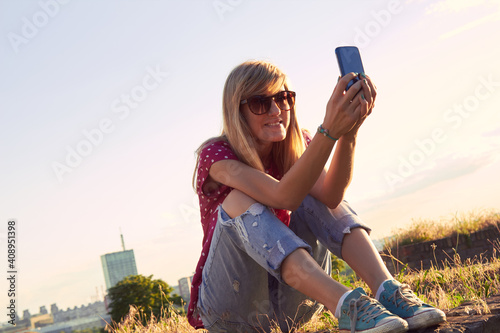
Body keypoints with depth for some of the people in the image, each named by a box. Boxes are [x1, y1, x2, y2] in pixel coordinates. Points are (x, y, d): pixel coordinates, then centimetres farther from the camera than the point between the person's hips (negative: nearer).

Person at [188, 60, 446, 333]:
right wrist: (329, 131, -42)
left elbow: (331, 196, -23)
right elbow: (283, 197, -33)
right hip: (233, 307, -3)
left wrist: (349, 132, -37)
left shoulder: (297, 147, 0)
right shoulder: (216, 155, -14)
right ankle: (346, 304, -45)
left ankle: (387, 290, -32)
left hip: (288, 304, 4)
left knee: (316, 194, -15)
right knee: (239, 200, -29)